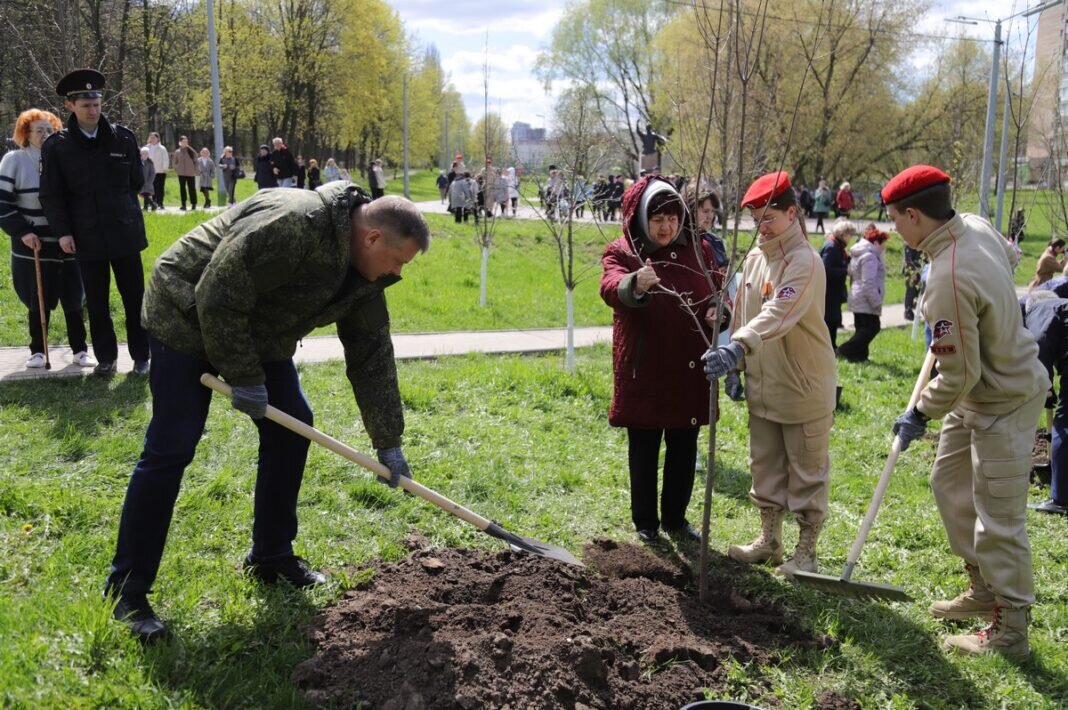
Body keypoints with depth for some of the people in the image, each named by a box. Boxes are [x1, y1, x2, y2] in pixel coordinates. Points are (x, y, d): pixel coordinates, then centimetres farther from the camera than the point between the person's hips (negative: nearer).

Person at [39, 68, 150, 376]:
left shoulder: (123, 137, 1)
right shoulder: (56, 145, -2)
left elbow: (137, 181, 12)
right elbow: (51, 195, -1)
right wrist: (62, 231, -8)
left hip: (125, 233, 1)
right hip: (86, 237, 0)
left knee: (134, 299, 6)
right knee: (96, 304, 9)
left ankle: (141, 356, 17)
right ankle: (105, 357, 21)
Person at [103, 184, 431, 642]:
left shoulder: (363, 270, -5)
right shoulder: (294, 224, -33)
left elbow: (371, 355, -1)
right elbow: (217, 298, -31)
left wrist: (388, 441, -2)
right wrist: (243, 378, -23)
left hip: (258, 333, 9)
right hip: (188, 317, -9)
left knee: (291, 427, 5)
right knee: (171, 448, -10)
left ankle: (271, 556, 19)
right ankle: (127, 588, -1)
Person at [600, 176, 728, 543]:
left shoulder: (696, 250, 6)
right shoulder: (621, 252, -7)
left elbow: (718, 288, 15)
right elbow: (611, 288, -27)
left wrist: (718, 309, -10)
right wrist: (635, 285, -50)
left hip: (689, 371, 4)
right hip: (643, 372, -3)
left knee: (684, 449, 13)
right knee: (644, 449, 8)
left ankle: (676, 518, 29)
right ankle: (645, 522, 23)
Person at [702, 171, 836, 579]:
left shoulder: (805, 262, -19)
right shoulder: (754, 258, 7)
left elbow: (776, 315, -34)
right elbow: (743, 315, 13)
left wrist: (736, 349, -46)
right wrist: (735, 366, 9)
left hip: (804, 390, -8)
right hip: (762, 387, 8)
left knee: (807, 473, 7)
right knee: (765, 468, 17)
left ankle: (806, 550, 19)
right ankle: (769, 540, 31)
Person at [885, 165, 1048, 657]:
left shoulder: (949, 281, -33)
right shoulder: (976, 225, -5)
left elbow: (959, 375, -27)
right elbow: (1008, 257, 20)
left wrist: (920, 415, -11)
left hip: (1003, 402, -10)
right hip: (982, 392, 10)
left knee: (998, 518, -1)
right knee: (949, 482, 20)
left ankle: (1009, 629, 13)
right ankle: (984, 588, 33)